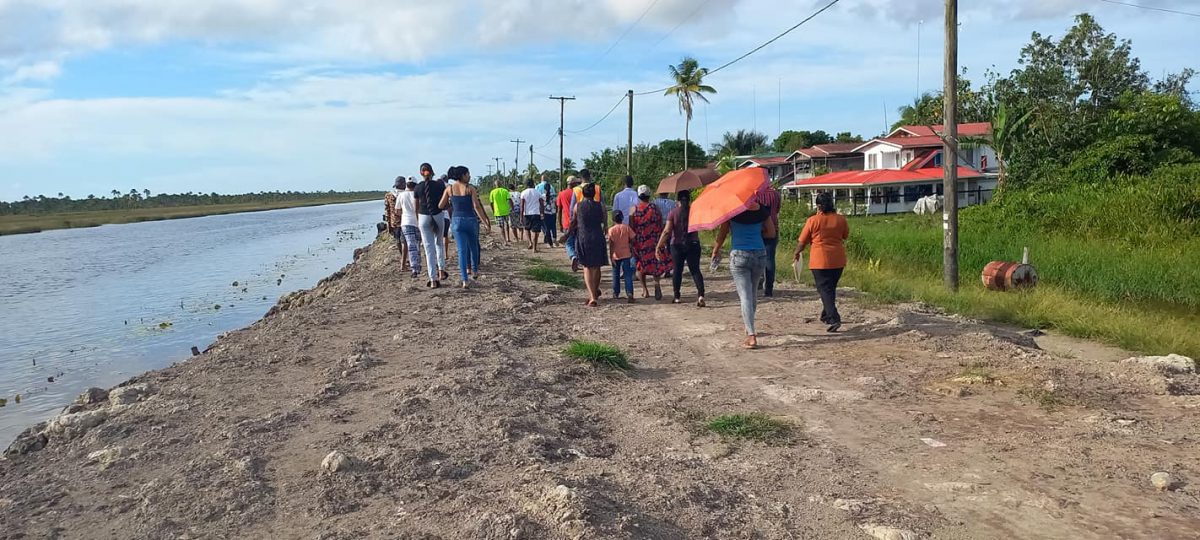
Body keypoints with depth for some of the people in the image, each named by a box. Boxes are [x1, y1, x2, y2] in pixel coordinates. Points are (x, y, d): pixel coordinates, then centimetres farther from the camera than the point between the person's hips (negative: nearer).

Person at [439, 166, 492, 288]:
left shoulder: (449, 189, 2)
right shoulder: (471, 188, -5)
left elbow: (440, 206, 2)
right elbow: (477, 206, -11)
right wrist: (486, 223, -10)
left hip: (457, 221, 1)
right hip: (471, 220, -1)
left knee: (462, 250, 1)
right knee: (473, 247, 22)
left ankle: (465, 280, -7)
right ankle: (475, 271, 36)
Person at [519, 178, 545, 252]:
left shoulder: (523, 193, -2)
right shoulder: (538, 192, 2)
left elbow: (522, 206, -4)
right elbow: (542, 204, 2)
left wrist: (521, 216, -1)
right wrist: (542, 213, 12)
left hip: (527, 214, 0)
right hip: (536, 213, 0)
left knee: (527, 228, 23)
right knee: (535, 231, -1)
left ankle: (530, 243, 8)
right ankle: (534, 248, -3)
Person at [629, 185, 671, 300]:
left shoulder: (634, 209, -2)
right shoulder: (655, 208, -1)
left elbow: (631, 227, -2)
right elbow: (661, 225, 1)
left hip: (639, 241, 0)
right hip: (654, 241, 0)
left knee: (640, 265, 14)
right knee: (656, 263, 11)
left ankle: (644, 290, 12)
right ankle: (656, 281, -17)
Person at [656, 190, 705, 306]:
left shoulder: (673, 213, -8)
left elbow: (667, 231, -14)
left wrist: (659, 246, -13)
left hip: (677, 245, -1)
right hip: (693, 244, 1)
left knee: (677, 271, 12)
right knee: (695, 270, 2)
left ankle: (676, 297, 17)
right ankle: (701, 294, -16)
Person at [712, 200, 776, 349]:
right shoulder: (761, 210, 3)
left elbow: (722, 233, 1)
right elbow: (771, 232, 10)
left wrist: (716, 250, 16)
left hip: (739, 255, -3)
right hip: (759, 254, 3)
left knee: (745, 296, -5)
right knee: (753, 293, 21)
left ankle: (751, 337, -15)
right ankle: (749, 328, 37)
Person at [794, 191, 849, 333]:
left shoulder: (813, 220, -8)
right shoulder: (841, 219, 2)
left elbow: (802, 241, 0)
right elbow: (845, 236, 19)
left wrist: (796, 253, 17)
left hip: (820, 261, -4)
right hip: (838, 260, 5)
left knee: (824, 289, -4)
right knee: (830, 288, 19)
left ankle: (834, 318, -18)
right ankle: (826, 315, 31)